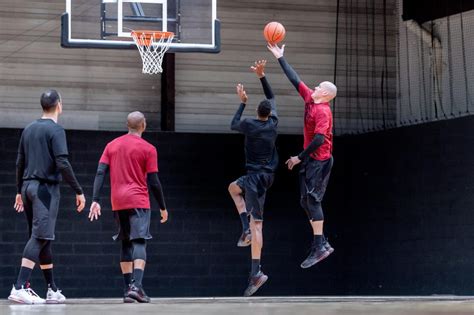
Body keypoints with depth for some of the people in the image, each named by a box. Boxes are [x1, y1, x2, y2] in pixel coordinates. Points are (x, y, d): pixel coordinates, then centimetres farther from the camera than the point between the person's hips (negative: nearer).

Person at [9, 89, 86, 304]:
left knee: (42, 238, 13)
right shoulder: (55, 130, -8)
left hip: (28, 187, 8)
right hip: (46, 188, -8)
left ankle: (52, 290, 19)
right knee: (40, 237, -12)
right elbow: (63, 164, -16)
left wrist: (19, 191, 24)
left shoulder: (28, 129, 14)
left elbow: (20, 163, 17)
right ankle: (20, 288, -23)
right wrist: (78, 191, -11)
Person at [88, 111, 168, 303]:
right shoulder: (148, 149, -2)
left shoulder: (112, 145, 11)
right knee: (139, 242, -8)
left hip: (118, 203, 4)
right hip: (138, 201, -4)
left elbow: (100, 173, 1)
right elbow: (153, 182, -3)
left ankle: (128, 288, 11)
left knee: (126, 244, 14)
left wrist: (95, 200, -2)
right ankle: (136, 286, -25)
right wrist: (162, 207, 7)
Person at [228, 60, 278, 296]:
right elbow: (272, 98, 16)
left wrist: (242, 102, 18)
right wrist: (261, 76, 15)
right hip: (267, 175, 6)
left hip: (256, 176, -6)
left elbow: (234, 124, 10)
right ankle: (246, 228, 8)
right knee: (234, 187, 22)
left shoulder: (249, 125, -12)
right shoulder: (273, 123, 1)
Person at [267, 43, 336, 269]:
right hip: (311, 159, 9)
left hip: (319, 160, -9)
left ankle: (319, 246, -12)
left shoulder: (323, 111, -16)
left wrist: (299, 157, -18)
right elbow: (294, 80, 16)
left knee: (312, 199, -12)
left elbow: (319, 139, -23)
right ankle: (322, 243, 12)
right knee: (306, 201, 9)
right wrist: (280, 58, 17)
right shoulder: (310, 100, 9)